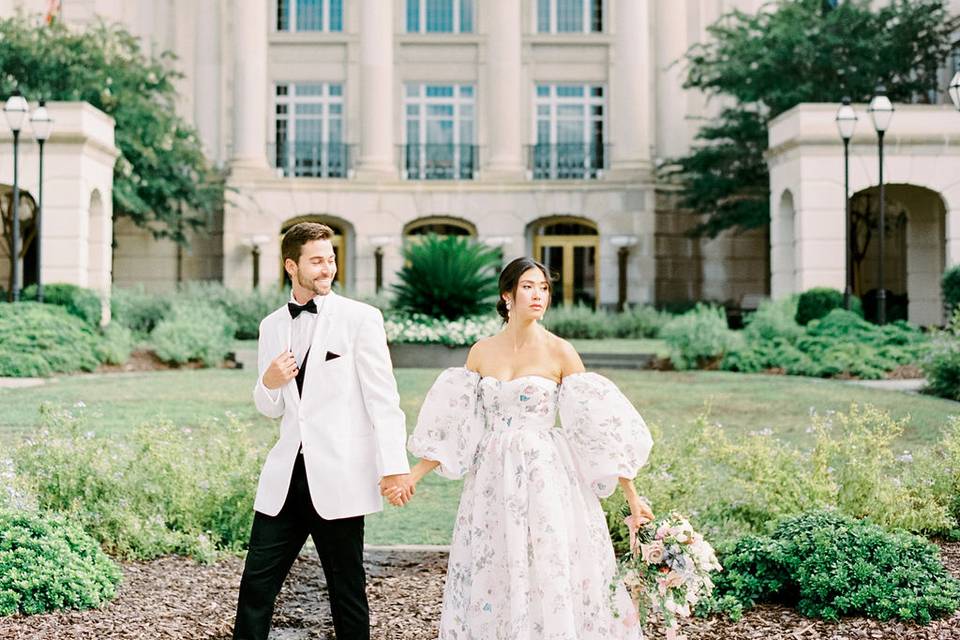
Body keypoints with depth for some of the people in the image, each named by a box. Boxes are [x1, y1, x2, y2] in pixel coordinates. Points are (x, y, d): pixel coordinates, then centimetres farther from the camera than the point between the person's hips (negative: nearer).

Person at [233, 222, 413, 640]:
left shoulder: (361, 318, -3)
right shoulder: (271, 326, 12)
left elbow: (383, 398, -7)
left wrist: (394, 466, -15)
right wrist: (268, 383, -5)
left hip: (338, 478, -4)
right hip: (286, 477, 4)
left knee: (347, 591, 6)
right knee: (257, 582, 5)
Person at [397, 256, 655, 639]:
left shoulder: (559, 352, -4)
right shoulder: (481, 352, 6)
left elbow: (598, 426, -4)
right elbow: (453, 425, 9)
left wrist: (631, 495, -5)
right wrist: (414, 475, 3)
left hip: (545, 478, -3)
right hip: (494, 482, 3)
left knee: (549, 582, -1)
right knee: (492, 582, 7)